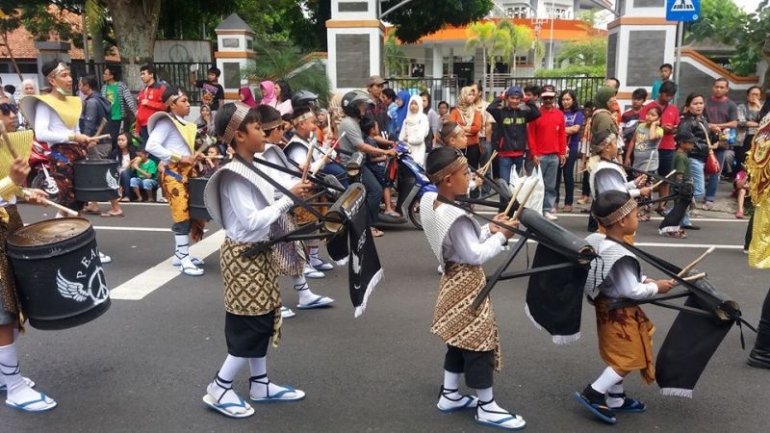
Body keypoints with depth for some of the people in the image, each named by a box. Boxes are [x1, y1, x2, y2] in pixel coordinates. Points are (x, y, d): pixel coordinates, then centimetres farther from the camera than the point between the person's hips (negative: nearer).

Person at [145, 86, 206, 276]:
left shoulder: (186, 124, 16)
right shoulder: (166, 122, -7)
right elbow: (151, 145, -18)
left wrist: (193, 156, 0)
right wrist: (179, 158, -20)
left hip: (187, 172, 8)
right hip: (173, 173, -8)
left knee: (190, 213, 11)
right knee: (182, 214, -9)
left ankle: (180, 254, 22)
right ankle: (184, 260, -4)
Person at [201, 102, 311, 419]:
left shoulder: (250, 169, 9)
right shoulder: (235, 176, -19)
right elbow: (253, 221, -25)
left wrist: (292, 198, 3)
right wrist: (288, 199, -23)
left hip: (258, 253, 10)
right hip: (244, 255, -9)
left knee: (262, 321, 15)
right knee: (250, 326, -2)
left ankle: (260, 385, 27)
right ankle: (219, 389, 13)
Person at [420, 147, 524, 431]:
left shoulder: (430, 201, 1)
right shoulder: (455, 218, -28)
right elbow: (476, 255, -23)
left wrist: (489, 228, 0)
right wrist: (501, 236, -13)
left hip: (455, 280, 10)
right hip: (466, 284, -10)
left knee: (461, 339, 21)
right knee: (479, 342, 3)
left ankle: (449, 395, 33)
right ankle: (486, 407, 17)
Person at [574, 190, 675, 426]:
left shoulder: (600, 242, -1)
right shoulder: (618, 255, -30)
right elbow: (631, 290, -24)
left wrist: (644, 280, 5)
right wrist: (656, 287, -10)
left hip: (610, 308, 10)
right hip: (619, 312, -9)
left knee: (619, 357, 20)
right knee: (628, 359, 3)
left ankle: (615, 399, 32)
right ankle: (592, 394, 3)